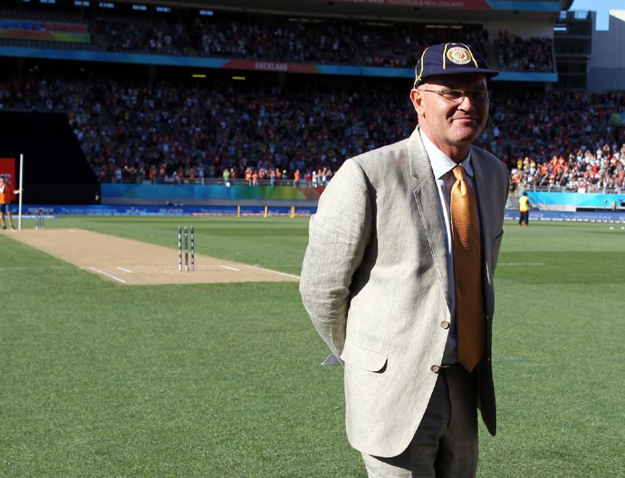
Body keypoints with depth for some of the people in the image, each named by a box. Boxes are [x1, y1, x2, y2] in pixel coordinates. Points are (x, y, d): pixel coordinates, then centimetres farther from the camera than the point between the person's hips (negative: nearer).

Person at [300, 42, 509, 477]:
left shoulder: (494, 174, 5)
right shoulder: (368, 176, -16)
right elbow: (321, 287, -8)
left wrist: (472, 361, 17)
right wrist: (359, 358, 5)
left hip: (467, 386, 7)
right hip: (396, 389, -6)